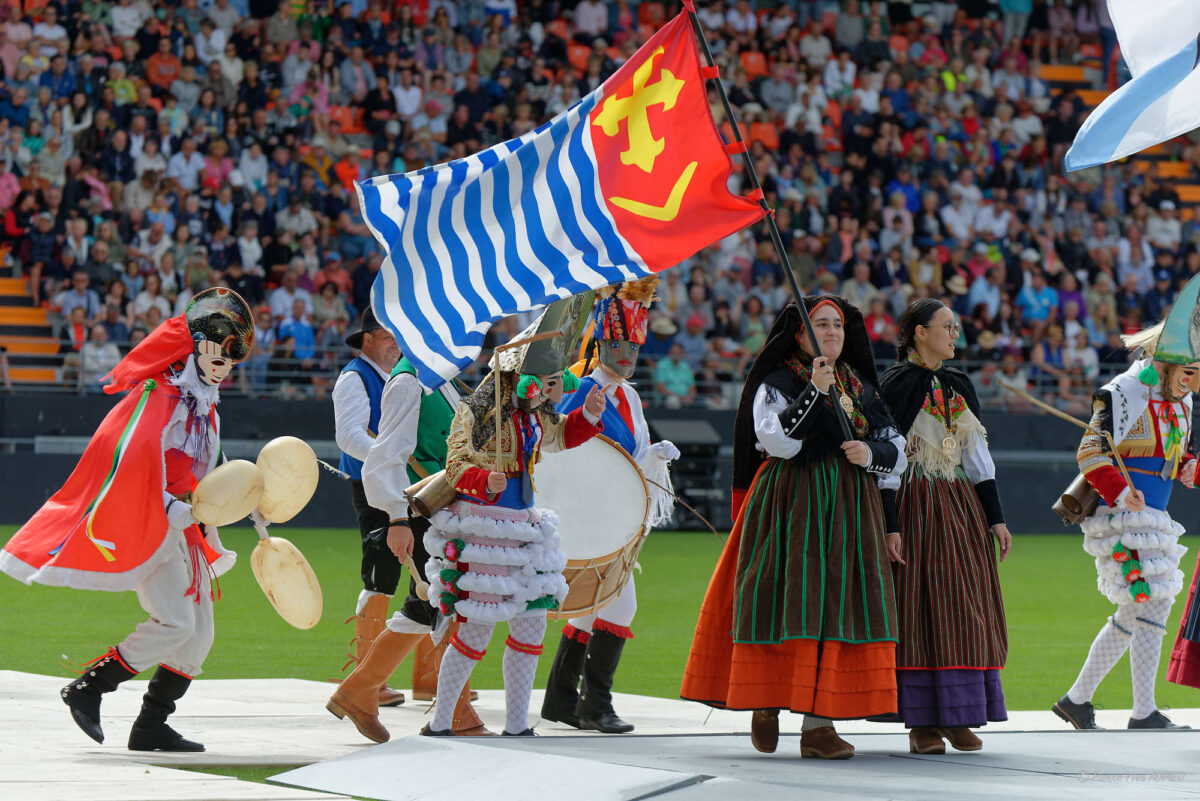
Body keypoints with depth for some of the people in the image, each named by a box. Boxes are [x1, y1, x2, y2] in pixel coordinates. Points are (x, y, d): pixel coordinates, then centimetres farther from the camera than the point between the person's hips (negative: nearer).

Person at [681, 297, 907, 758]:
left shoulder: (861, 387, 16)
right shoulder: (777, 383, 1)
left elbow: (896, 449, 16)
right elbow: (779, 440, -16)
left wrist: (872, 452, -5)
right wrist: (814, 392, -22)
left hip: (848, 508, 4)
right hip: (791, 507, -4)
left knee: (836, 606, -3)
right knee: (788, 600, -7)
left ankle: (818, 723, -3)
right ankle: (764, 701, 13)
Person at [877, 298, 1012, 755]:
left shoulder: (959, 385, 14)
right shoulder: (894, 385, -6)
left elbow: (977, 455, 16)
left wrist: (995, 517, 10)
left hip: (960, 510, 6)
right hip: (913, 507, -6)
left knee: (963, 608, 3)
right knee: (916, 610, -6)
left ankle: (958, 717, 9)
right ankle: (920, 723, -3)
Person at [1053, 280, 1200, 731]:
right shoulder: (1124, 394, -12)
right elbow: (1091, 452, -15)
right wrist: (1119, 492, -28)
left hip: (1152, 518, 10)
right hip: (1125, 517, -10)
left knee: (1130, 616, 14)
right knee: (1152, 605, -14)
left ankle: (1077, 699, 24)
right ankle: (1144, 712, -10)